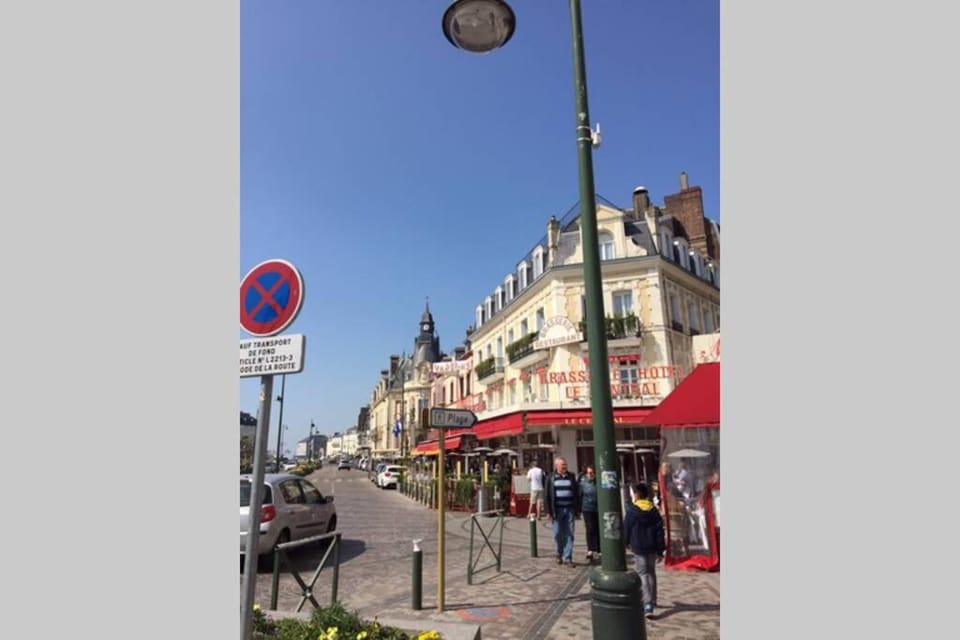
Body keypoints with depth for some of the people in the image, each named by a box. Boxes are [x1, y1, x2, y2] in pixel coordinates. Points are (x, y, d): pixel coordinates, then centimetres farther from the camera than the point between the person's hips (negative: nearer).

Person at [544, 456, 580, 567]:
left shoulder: (571, 477, 8)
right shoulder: (550, 478, 1)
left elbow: (576, 494, 11)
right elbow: (546, 495, 0)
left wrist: (577, 510, 7)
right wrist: (548, 511, -5)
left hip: (569, 509, 2)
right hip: (557, 510, -2)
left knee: (569, 534, 1)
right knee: (558, 534, 5)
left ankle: (567, 558, 8)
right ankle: (559, 554, 26)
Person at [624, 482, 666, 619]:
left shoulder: (631, 510, -11)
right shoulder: (654, 510, 3)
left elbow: (626, 529, -5)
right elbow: (660, 530, 2)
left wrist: (625, 543, 13)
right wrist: (660, 550, 7)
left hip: (638, 547, -5)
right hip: (652, 547, 5)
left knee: (642, 574, -2)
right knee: (651, 573, 19)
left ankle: (648, 605, -14)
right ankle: (652, 601, 30)